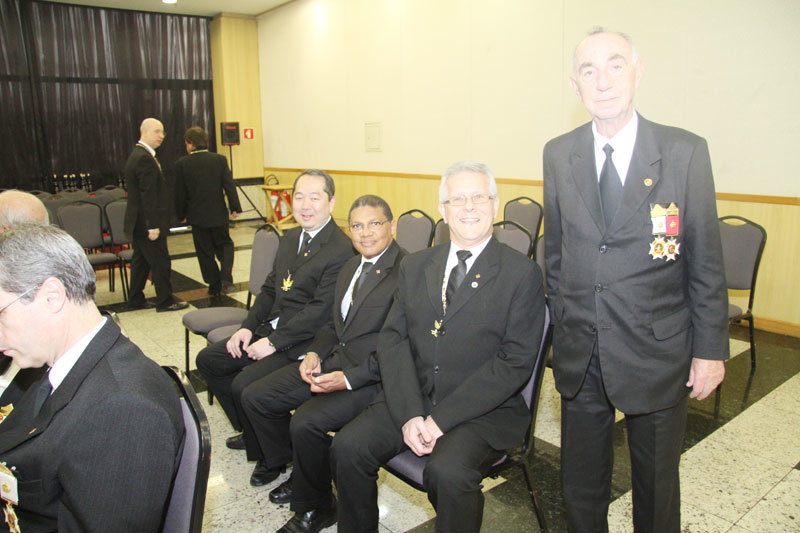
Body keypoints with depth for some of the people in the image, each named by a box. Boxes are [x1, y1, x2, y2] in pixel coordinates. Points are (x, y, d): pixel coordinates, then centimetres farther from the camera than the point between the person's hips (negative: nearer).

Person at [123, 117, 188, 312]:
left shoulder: (138, 155, 15)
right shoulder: (145, 158, -18)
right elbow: (148, 195, -23)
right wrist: (153, 225, -23)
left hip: (139, 223, 10)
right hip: (146, 223, -10)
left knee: (141, 261, 16)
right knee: (161, 262, -1)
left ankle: (135, 300, 25)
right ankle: (165, 301, 8)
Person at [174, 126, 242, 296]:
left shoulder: (182, 163, -7)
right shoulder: (220, 159, -4)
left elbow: (180, 193, -2)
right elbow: (229, 185, -6)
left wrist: (181, 214, 9)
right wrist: (235, 207, -1)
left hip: (197, 215, -1)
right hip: (218, 213, 1)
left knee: (205, 252, 9)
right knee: (225, 244, 16)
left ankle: (214, 285, 14)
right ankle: (226, 278, -3)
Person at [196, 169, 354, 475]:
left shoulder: (340, 250, -18)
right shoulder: (291, 238, 11)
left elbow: (320, 311, -22)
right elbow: (270, 288, 16)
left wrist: (274, 342, -19)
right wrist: (248, 327, 3)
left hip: (303, 342, -9)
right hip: (270, 329, 10)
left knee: (244, 385, -23)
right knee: (208, 359, 10)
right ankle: (250, 431, 26)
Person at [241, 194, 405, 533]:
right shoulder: (350, 268, 14)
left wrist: (349, 378, -21)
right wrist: (314, 353, 1)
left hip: (371, 376, -9)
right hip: (332, 362, 9)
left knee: (305, 422, -26)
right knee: (254, 397, 4)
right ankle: (299, 474, 23)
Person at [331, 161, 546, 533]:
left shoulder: (522, 273, -5)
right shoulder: (414, 266, 10)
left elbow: (515, 362, -11)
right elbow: (392, 340, 3)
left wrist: (441, 419, -15)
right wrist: (409, 414, -11)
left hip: (485, 412, -4)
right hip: (412, 401, 4)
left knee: (448, 473, -29)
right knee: (347, 447, -14)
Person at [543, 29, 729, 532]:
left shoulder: (686, 152, -7)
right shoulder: (558, 155, 1)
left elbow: (706, 260, -4)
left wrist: (710, 349, -4)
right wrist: (563, 324, 8)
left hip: (658, 354, -2)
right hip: (580, 356, 3)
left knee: (657, 483, 18)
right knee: (581, 483, 19)